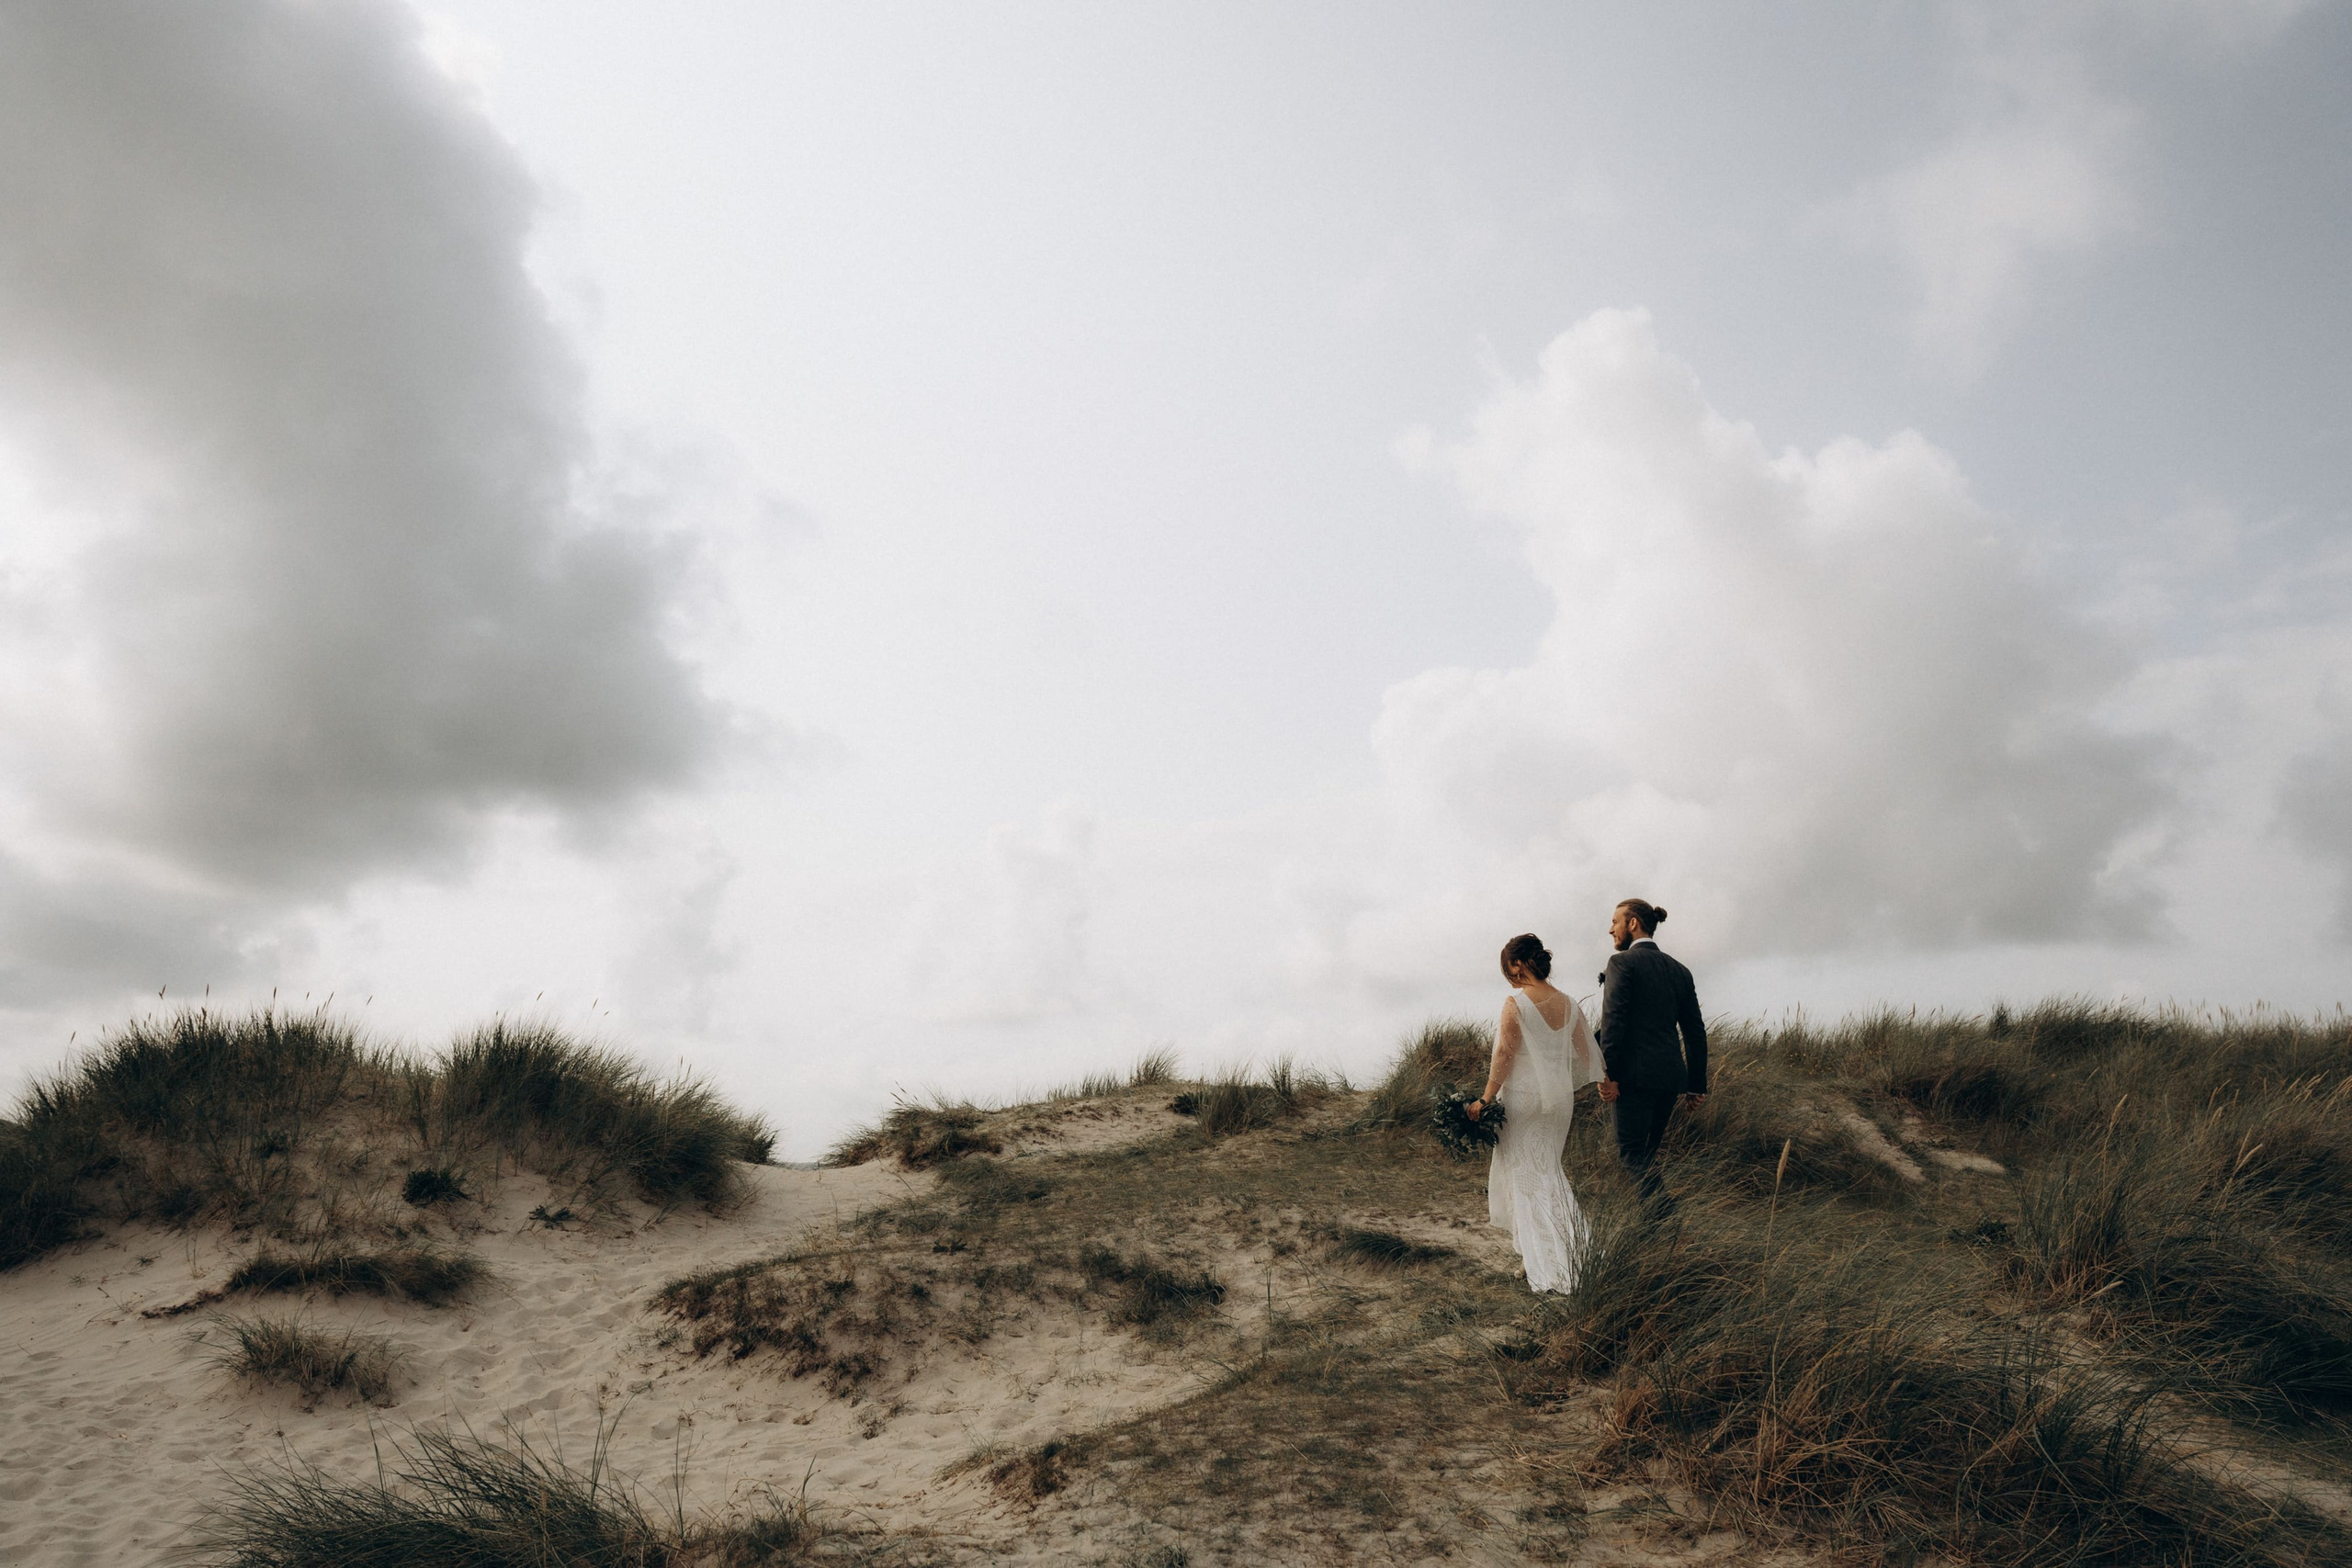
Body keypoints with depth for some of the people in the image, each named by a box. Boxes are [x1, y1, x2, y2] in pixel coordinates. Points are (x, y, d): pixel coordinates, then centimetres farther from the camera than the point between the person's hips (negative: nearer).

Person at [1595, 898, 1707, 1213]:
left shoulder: (1622, 962, -6)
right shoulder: (1679, 970, 15)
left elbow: (1613, 1020, -17)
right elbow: (1695, 1031, 16)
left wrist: (1608, 1073, -17)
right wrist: (1697, 1084, 20)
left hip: (1636, 1074, -7)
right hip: (1671, 1076, 7)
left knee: (1631, 1151, -4)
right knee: (1647, 1152, 16)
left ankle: (1669, 1216, -19)